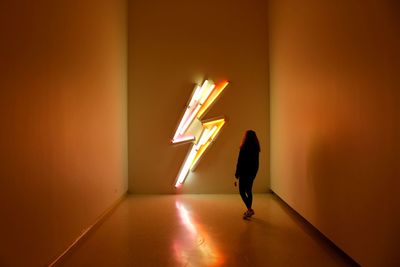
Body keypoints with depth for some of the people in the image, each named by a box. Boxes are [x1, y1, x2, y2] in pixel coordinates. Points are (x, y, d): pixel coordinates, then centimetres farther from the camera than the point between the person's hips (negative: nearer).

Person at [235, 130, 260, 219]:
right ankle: (249, 210, 22)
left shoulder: (244, 148, -17)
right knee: (249, 191, 16)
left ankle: (249, 209, -8)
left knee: (242, 191, 2)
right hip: (252, 173, 7)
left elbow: (240, 163, -14)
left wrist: (237, 175, -7)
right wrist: (254, 173, 17)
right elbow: (256, 163, 9)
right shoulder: (256, 148, 3)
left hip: (244, 173, -7)